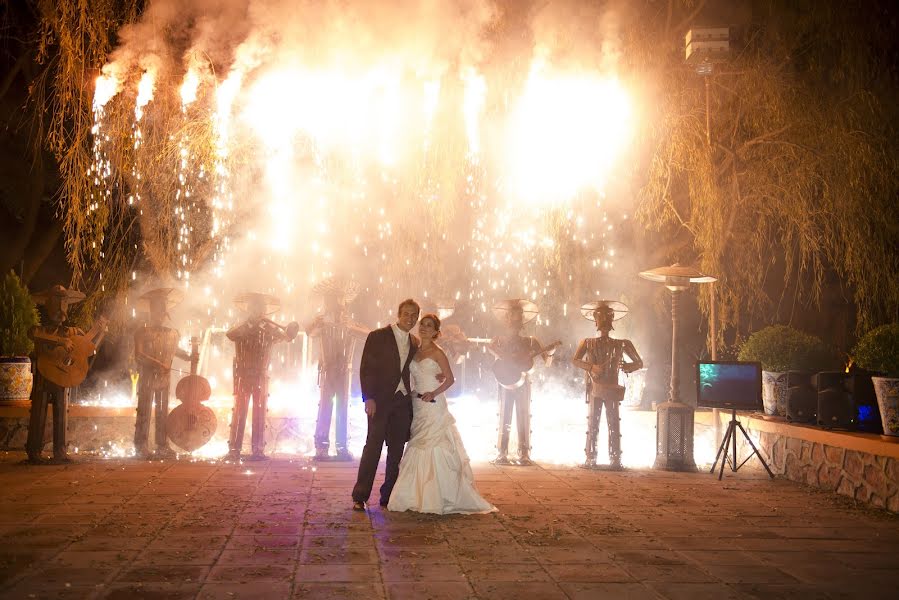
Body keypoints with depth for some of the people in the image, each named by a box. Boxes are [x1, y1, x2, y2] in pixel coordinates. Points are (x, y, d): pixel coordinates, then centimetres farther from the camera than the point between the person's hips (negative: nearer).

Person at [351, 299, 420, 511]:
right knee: (373, 447, -5)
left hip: (403, 403, 5)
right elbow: (365, 369, -6)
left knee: (396, 450, 7)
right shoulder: (378, 337, -2)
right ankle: (360, 497, 1)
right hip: (381, 401, -5)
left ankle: (388, 496, 14)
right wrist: (369, 398, -14)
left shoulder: (415, 343, 14)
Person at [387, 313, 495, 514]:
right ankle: (419, 496, 10)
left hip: (433, 405, -6)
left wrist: (433, 393, -19)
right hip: (417, 406, 6)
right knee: (418, 448, 5)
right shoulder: (415, 351, 13)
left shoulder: (437, 352, -5)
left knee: (434, 448, -7)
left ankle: (437, 498, -2)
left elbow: (450, 379, -6)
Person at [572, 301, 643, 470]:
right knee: (592, 424, 0)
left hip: (612, 390, 0)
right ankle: (590, 459, 1)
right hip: (595, 390, 0)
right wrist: (592, 367, -17)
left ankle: (615, 460, 0)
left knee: (614, 425, -2)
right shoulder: (588, 343, 6)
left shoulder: (621, 344, 8)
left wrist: (628, 366, -11)